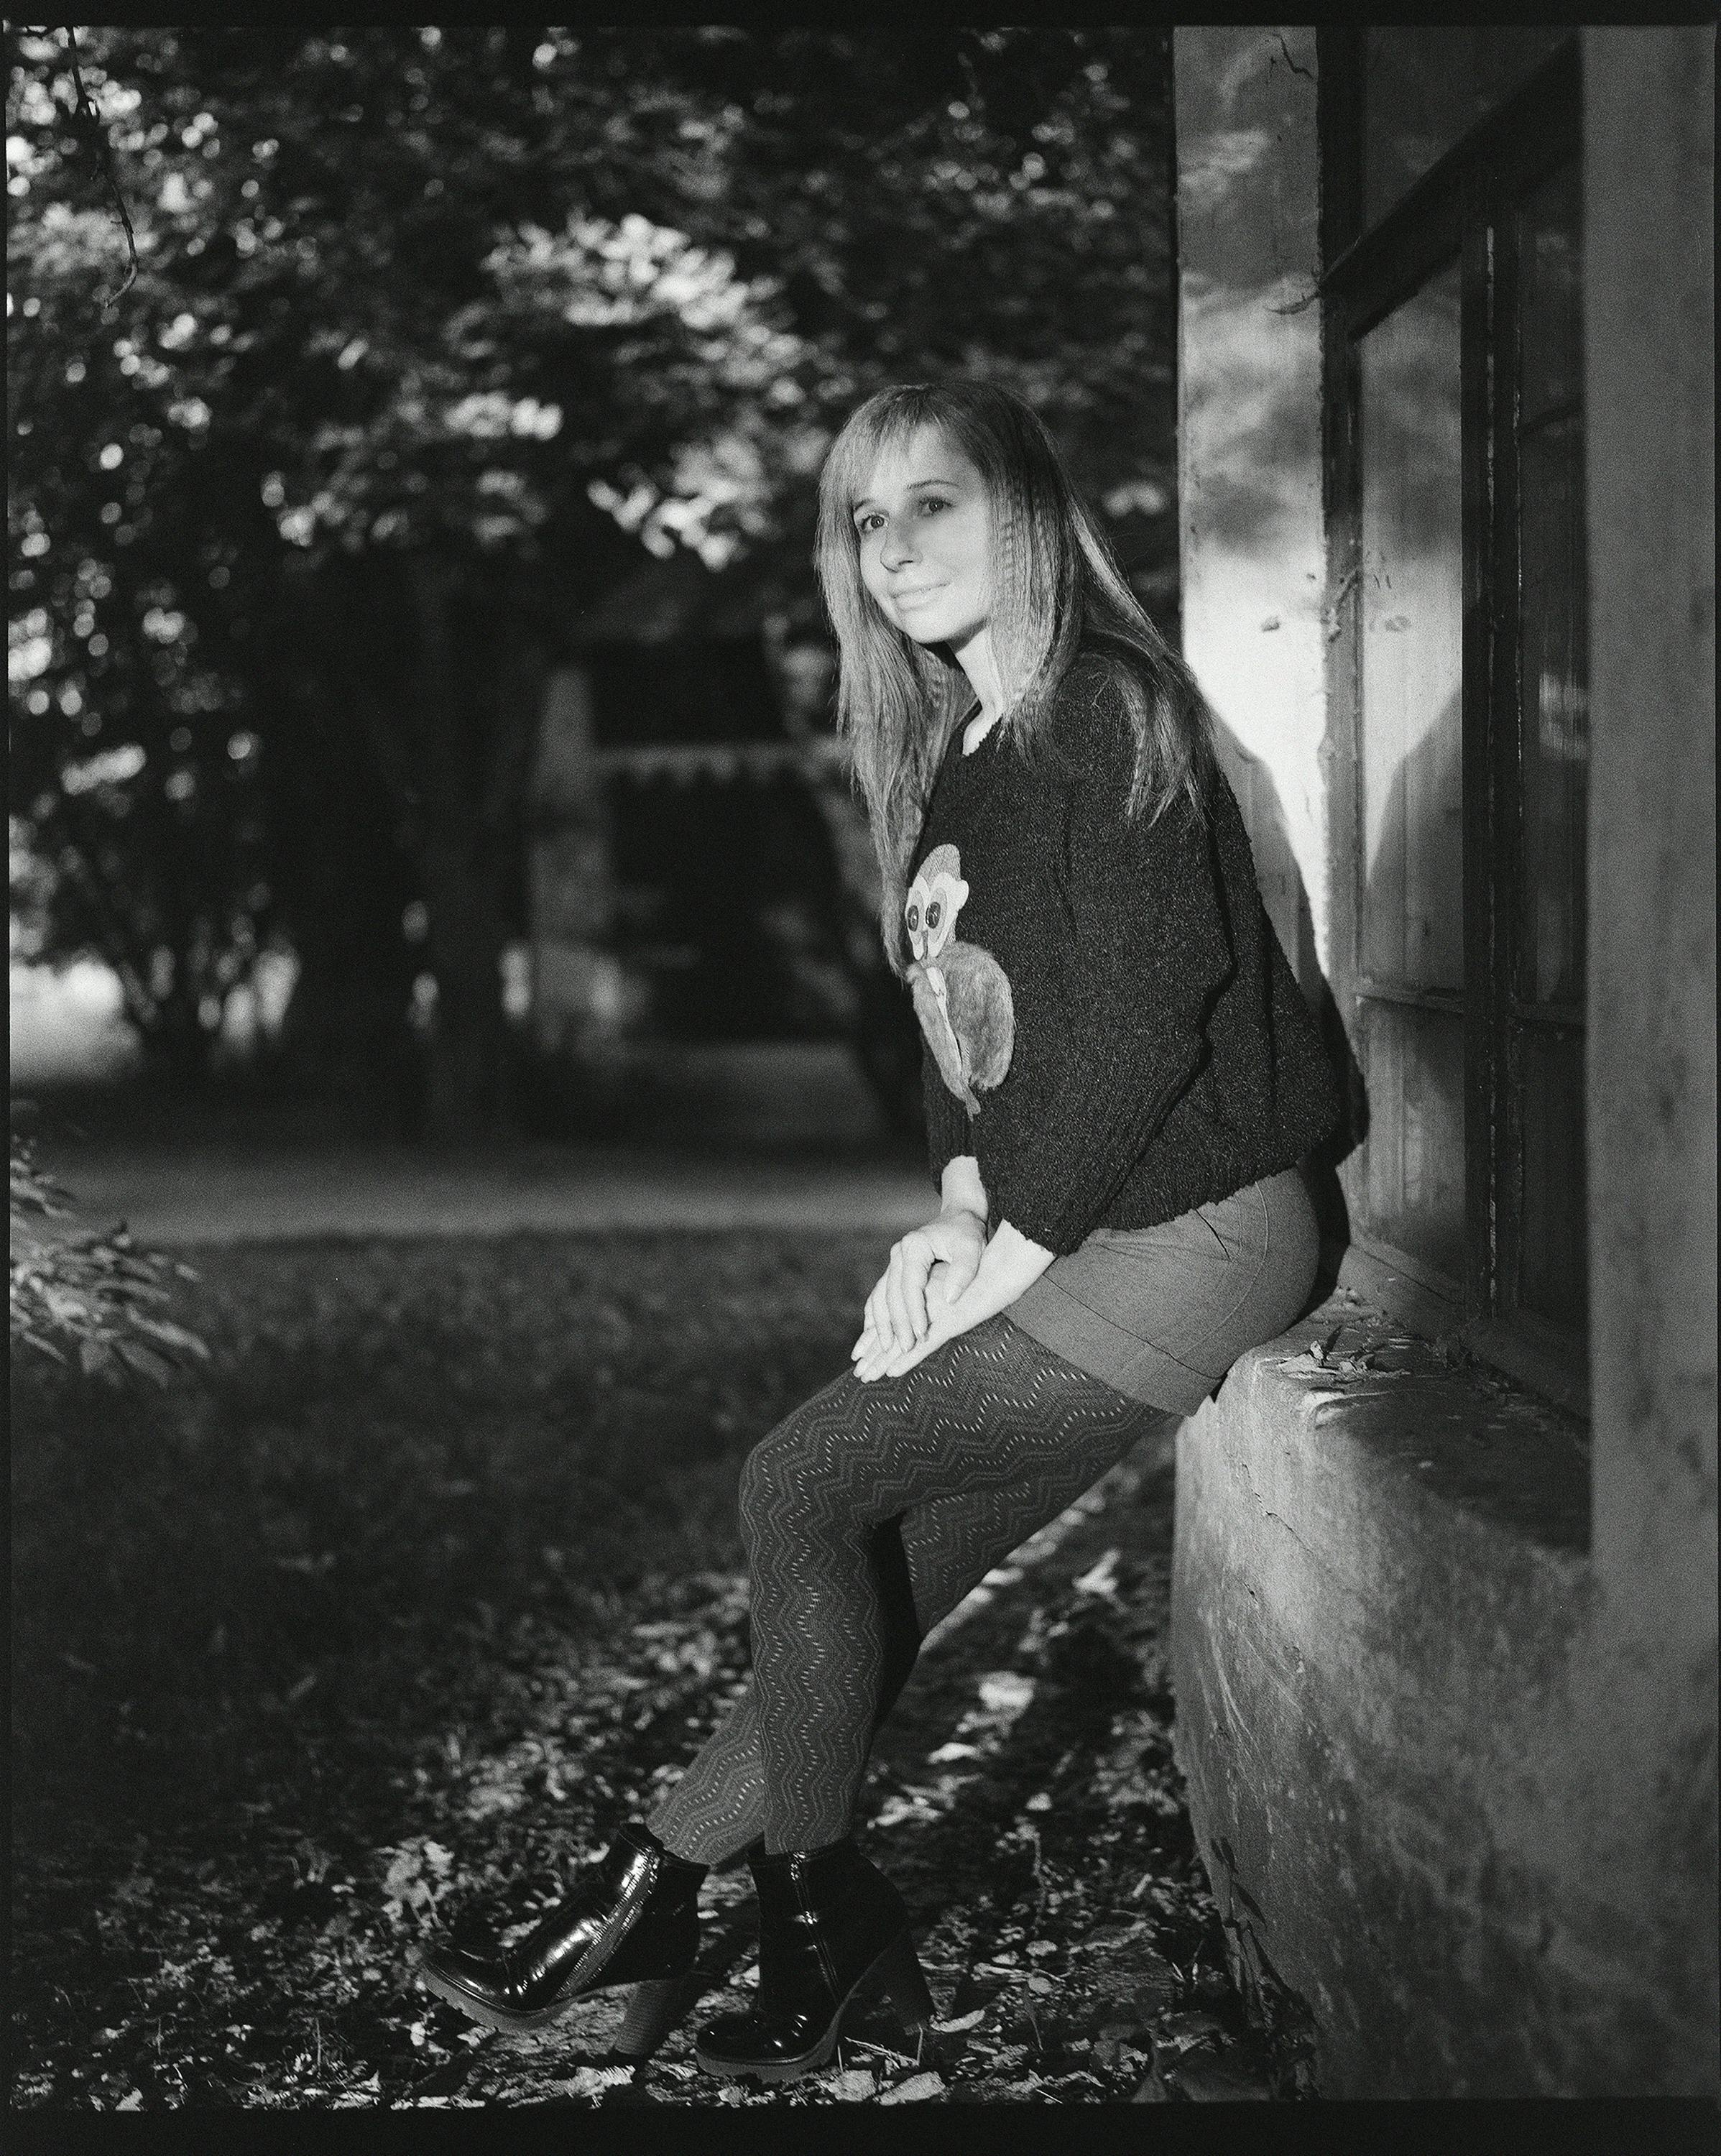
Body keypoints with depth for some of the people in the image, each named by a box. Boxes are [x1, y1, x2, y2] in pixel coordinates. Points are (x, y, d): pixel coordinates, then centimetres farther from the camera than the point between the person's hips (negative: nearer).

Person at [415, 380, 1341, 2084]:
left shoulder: (1106, 718, -14)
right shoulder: (955, 759, 14)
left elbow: (1143, 1019, -20)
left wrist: (1004, 1257, -15)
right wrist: (961, 1211, -1)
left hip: (1190, 1236, -8)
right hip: (1067, 1234, 8)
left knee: (802, 1487, -10)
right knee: (884, 1566, 3)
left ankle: (821, 1916, 5)